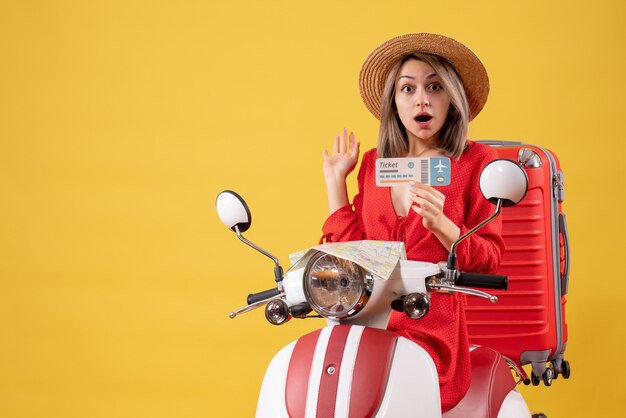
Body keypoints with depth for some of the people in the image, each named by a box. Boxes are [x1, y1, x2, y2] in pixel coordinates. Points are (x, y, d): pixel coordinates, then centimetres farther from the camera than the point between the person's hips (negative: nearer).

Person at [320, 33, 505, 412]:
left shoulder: (477, 162, 3)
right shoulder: (374, 162, 17)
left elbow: (490, 258, 1)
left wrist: (441, 226, -17)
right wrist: (336, 179, 15)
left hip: (433, 331, -4)